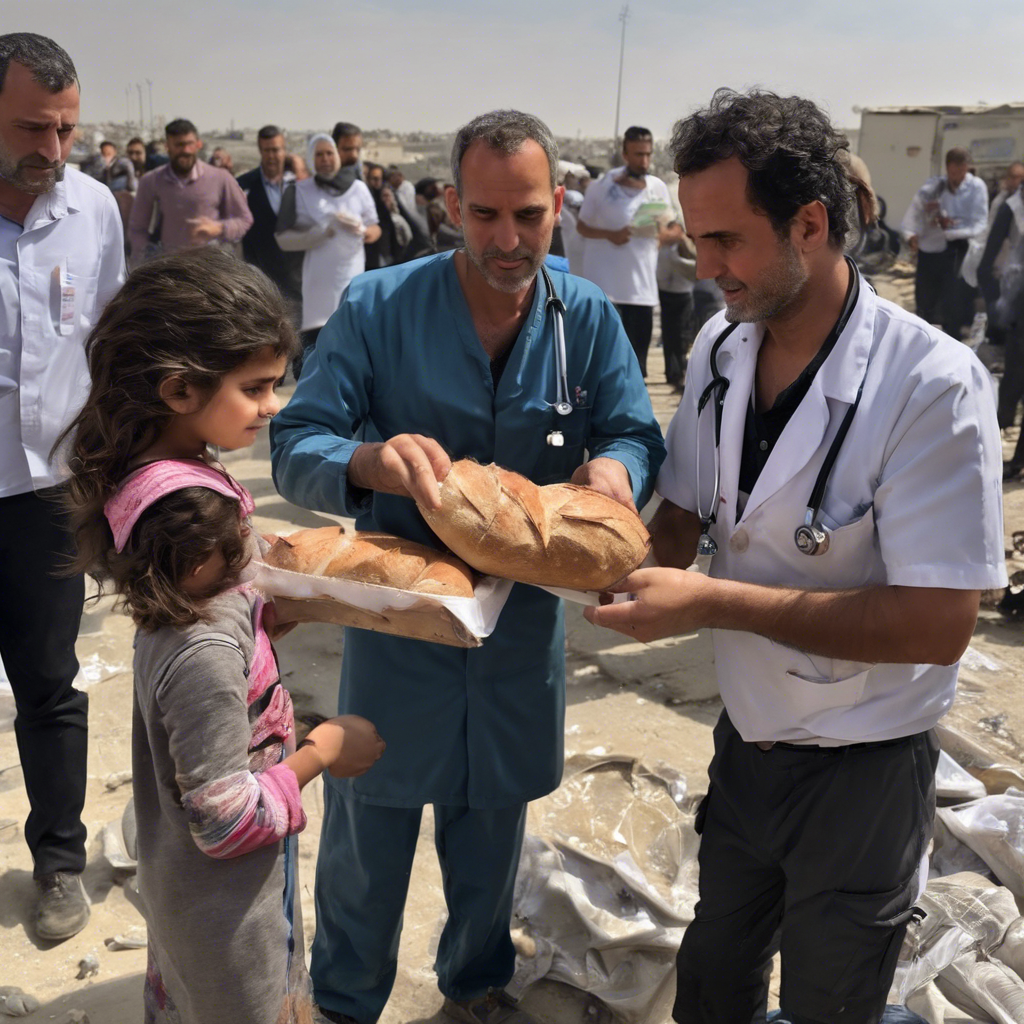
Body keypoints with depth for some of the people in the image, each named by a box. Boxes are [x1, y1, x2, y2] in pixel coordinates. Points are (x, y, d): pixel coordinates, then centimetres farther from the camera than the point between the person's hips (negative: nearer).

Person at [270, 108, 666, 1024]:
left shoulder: (588, 316, -5)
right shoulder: (377, 308, -14)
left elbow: (638, 435, -3)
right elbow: (293, 448, -15)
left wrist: (615, 466, -28)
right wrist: (368, 460, -38)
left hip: (524, 621, 3)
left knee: (494, 824, 23)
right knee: (368, 840, 12)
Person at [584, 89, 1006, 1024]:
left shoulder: (931, 385, -24)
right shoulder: (720, 348, -6)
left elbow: (938, 625, -26)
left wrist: (712, 601, -28)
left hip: (863, 772, -5)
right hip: (747, 739, 5)